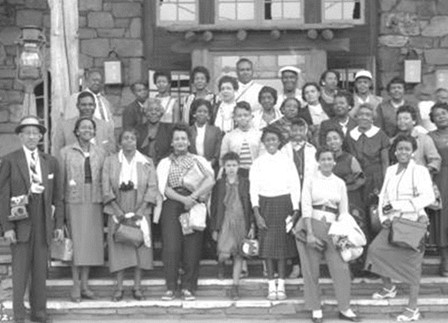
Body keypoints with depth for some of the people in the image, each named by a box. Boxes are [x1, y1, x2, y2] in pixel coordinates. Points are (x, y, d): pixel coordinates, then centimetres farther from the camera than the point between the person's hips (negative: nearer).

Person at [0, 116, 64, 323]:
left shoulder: (50, 162, 10)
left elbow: (57, 197, 11)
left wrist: (59, 224, 6)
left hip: (44, 222, 3)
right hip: (20, 222, -3)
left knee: (40, 269, 6)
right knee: (20, 270, -2)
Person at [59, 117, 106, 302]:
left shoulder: (100, 153, 10)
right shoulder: (66, 152, 2)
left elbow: (104, 180, 10)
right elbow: (61, 179, 1)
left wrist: (104, 200, 2)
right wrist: (60, 203, -3)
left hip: (94, 202, 3)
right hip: (74, 202, -3)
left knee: (91, 242, 5)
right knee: (76, 242, -3)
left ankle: (85, 284, 14)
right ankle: (76, 286, 4)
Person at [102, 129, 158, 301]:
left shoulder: (147, 163, 4)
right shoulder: (110, 162, 3)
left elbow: (152, 188, -2)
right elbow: (106, 189, -2)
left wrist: (139, 211, -11)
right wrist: (118, 211, -11)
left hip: (140, 213, 0)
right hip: (117, 213, 0)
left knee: (139, 247, 1)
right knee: (118, 247, -1)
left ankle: (137, 287, 8)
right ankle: (119, 288, 5)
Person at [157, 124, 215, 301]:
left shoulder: (198, 160, 15)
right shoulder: (164, 163, 16)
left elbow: (210, 180, -2)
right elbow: (164, 188, 2)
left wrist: (193, 196, -14)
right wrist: (183, 199, -13)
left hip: (194, 205, 0)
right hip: (172, 205, 0)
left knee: (192, 247, -4)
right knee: (171, 246, -9)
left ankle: (188, 287, 3)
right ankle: (170, 287, -2)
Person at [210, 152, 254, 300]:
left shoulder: (245, 183, 3)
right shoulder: (219, 184, 3)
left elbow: (251, 205, 5)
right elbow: (214, 207, 6)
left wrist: (252, 226, 0)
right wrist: (214, 229, 3)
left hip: (241, 223, 1)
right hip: (225, 222, -1)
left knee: (238, 256, 4)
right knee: (224, 254, -15)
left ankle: (235, 287, 12)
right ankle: (221, 266, 21)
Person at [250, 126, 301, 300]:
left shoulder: (287, 161, 2)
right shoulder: (258, 163, 4)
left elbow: (295, 187, 1)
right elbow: (253, 189, 2)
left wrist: (295, 210, -7)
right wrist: (256, 213, -7)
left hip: (284, 203, -1)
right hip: (265, 205, 1)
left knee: (283, 244, 1)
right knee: (267, 245, 1)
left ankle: (281, 285, 9)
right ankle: (271, 286, 7)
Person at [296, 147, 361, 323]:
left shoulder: (340, 183, 11)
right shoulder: (311, 181, 2)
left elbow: (344, 212, 12)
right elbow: (306, 208, -5)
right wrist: (310, 233, -14)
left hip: (331, 227, 2)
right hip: (311, 224, -2)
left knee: (341, 267, -6)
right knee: (311, 270, 2)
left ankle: (344, 308, 6)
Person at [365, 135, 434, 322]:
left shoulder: (419, 171, -8)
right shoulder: (391, 170, 10)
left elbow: (428, 197, -18)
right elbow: (383, 196, 13)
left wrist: (397, 206, -22)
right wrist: (383, 217, -4)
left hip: (412, 222, -5)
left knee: (411, 261, -2)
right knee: (376, 249, -5)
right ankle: (388, 288, 22)